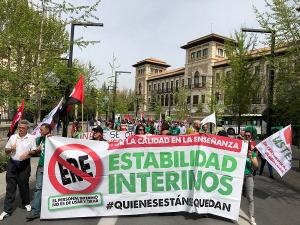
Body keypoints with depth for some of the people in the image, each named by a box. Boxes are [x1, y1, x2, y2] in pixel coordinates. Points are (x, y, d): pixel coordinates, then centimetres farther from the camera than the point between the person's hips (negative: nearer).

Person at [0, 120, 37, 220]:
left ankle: (26, 203, 31)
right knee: (10, 187, 4)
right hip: (12, 163, 2)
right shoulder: (13, 137, 7)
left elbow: (34, 151, 0)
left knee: (24, 185, 10)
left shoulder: (31, 138, 0)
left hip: (24, 164, -2)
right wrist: (10, 149, -9)